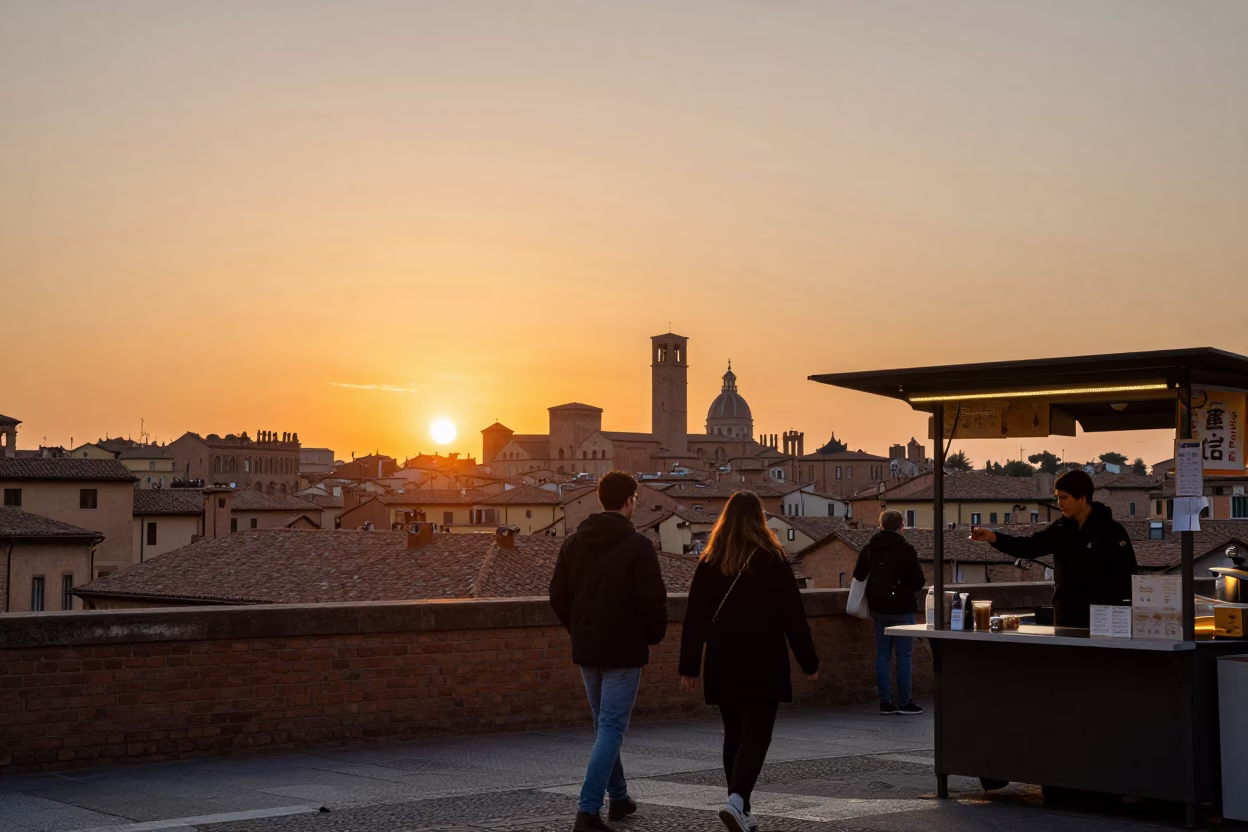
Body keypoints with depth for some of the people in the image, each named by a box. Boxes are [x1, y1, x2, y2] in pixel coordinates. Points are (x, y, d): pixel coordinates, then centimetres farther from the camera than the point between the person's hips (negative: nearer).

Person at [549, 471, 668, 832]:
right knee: (611, 728, -4)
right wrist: (654, 635, 2)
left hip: (586, 650, 6)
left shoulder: (573, 543, 5)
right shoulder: (638, 545, -13)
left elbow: (558, 596, 7)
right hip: (624, 650, -6)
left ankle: (618, 798, 32)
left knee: (604, 724, 21)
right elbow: (653, 599, -16)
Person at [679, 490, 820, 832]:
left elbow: (695, 618, 3)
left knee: (734, 735, 14)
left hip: (723, 664, 4)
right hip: (763, 665, -4)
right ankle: (736, 800, -22)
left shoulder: (709, 562, 2)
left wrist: (688, 667, 7)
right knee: (756, 736, -2)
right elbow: (793, 616, -5)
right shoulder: (771, 560, -7)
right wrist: (809, 663, 4)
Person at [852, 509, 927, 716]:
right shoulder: (906, 549, -12)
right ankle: (904, 702, 1)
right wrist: (919, 582, 11)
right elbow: (917, 582, -11)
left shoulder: (869, 549, 5)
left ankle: (886, 702, 8)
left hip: (878, 608, 5)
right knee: (903, 655, 1)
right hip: (902, 608, -5)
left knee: (882, 655, 8)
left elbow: (858, 576, 9)